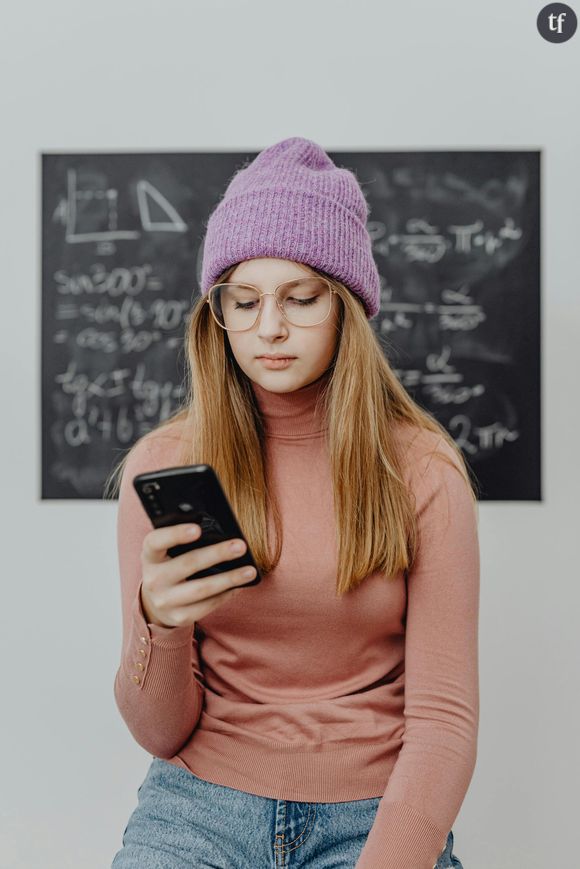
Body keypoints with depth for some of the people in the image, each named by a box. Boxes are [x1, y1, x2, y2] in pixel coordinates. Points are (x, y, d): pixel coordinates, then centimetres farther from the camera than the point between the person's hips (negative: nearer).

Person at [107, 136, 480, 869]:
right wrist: (159, 625, -21)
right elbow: (161, 733, 0)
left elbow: (443, 718, -6)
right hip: (200, 801, 1)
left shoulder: (421, 469, -3)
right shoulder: (161, 463, 0)